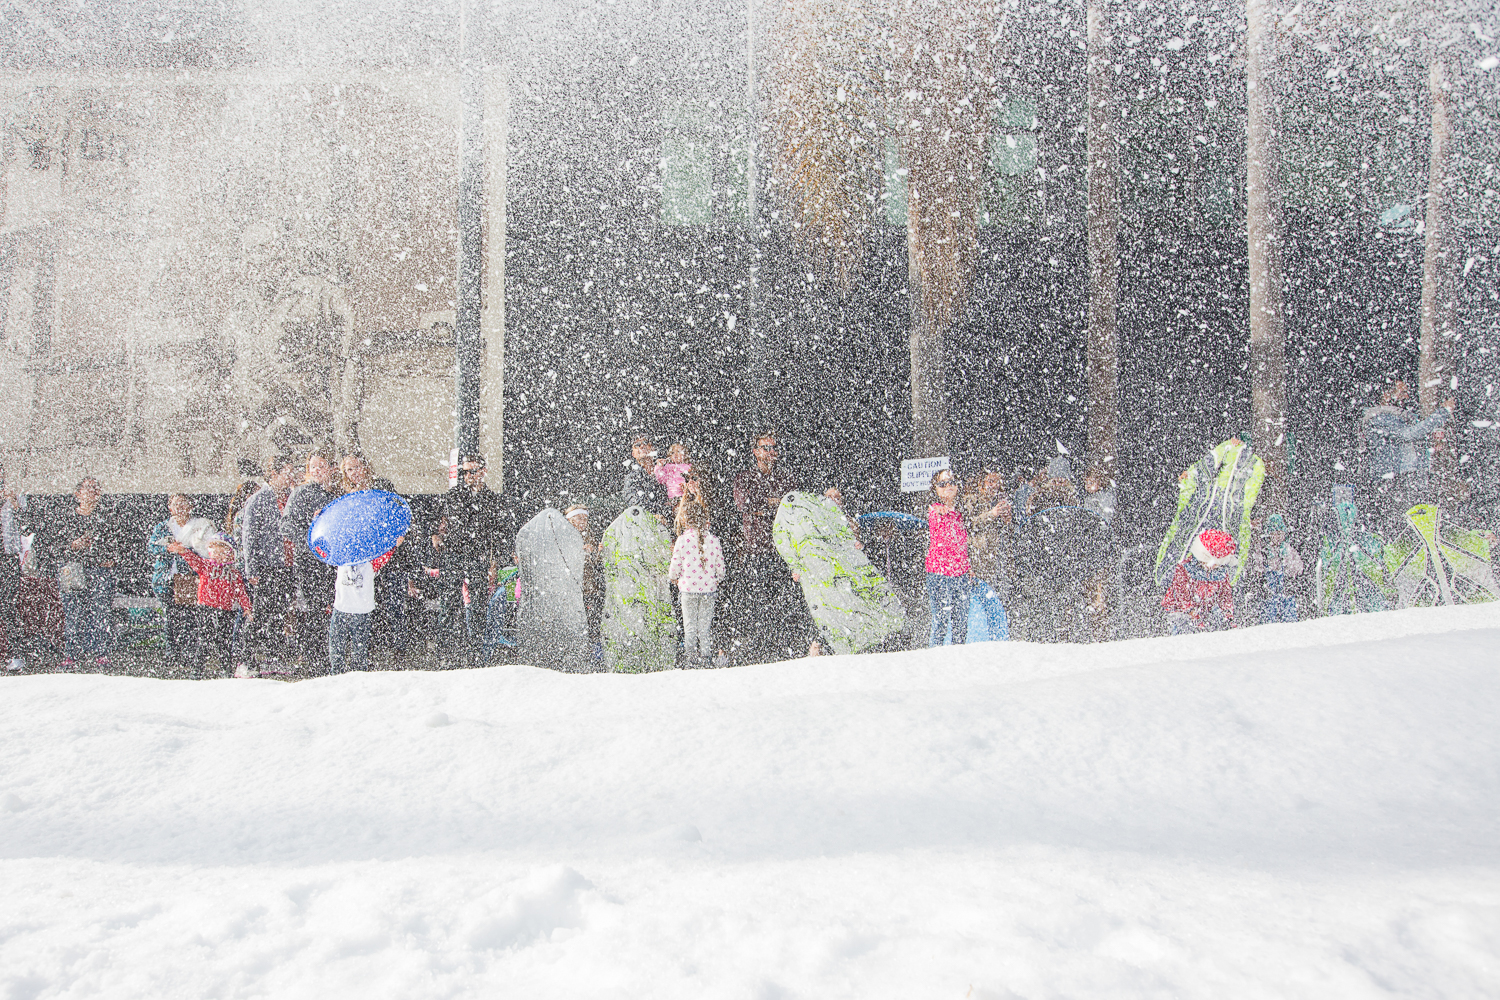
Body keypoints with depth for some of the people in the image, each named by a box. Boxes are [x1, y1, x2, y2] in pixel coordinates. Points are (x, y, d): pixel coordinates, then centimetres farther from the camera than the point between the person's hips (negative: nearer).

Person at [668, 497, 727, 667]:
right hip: (708, 588, 2)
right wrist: (718, 577, 23)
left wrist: (672, 577, 18)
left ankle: (690, 658, 9)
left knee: (689, 624, 8)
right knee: (705, 625, 10)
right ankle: (706, 657, 12)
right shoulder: (713, 539, -4)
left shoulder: (682, 540, -11)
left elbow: (675, 565, -4)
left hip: (688, 587, -2)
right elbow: (720, 566, 2)